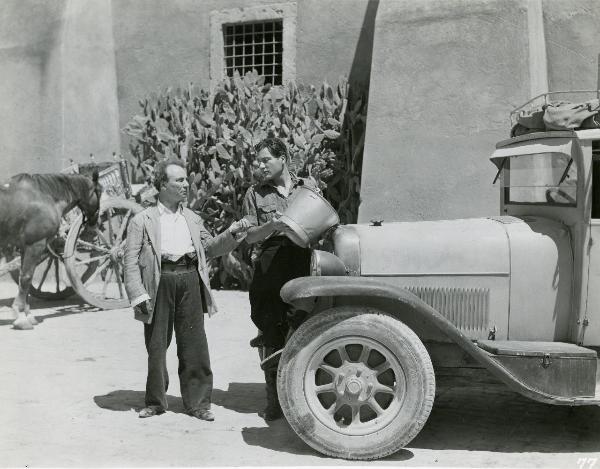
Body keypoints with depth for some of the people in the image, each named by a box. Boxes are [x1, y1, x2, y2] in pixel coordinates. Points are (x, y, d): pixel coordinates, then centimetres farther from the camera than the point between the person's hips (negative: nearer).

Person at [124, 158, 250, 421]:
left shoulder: (192, 219, 20)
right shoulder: (142, 220, 6)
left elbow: (209, 248, 23)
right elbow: (131, 262, 0)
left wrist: (232, 234, 7)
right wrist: (138, 295, -10)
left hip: (190, 280, 3)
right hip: (160, 282, -3)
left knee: (194, 345, 3)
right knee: (156, 346, 6)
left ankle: (197, 402, 13)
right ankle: (156, 402, 21)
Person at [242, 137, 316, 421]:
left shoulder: (309, 186, 14)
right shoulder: (255, 194, 10)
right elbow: (249, 236, 5)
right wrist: (271, 226, -13)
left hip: (302, 266, 1)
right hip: (269, 268, -1)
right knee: (274, 339, 1)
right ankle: (274, 402, 10)